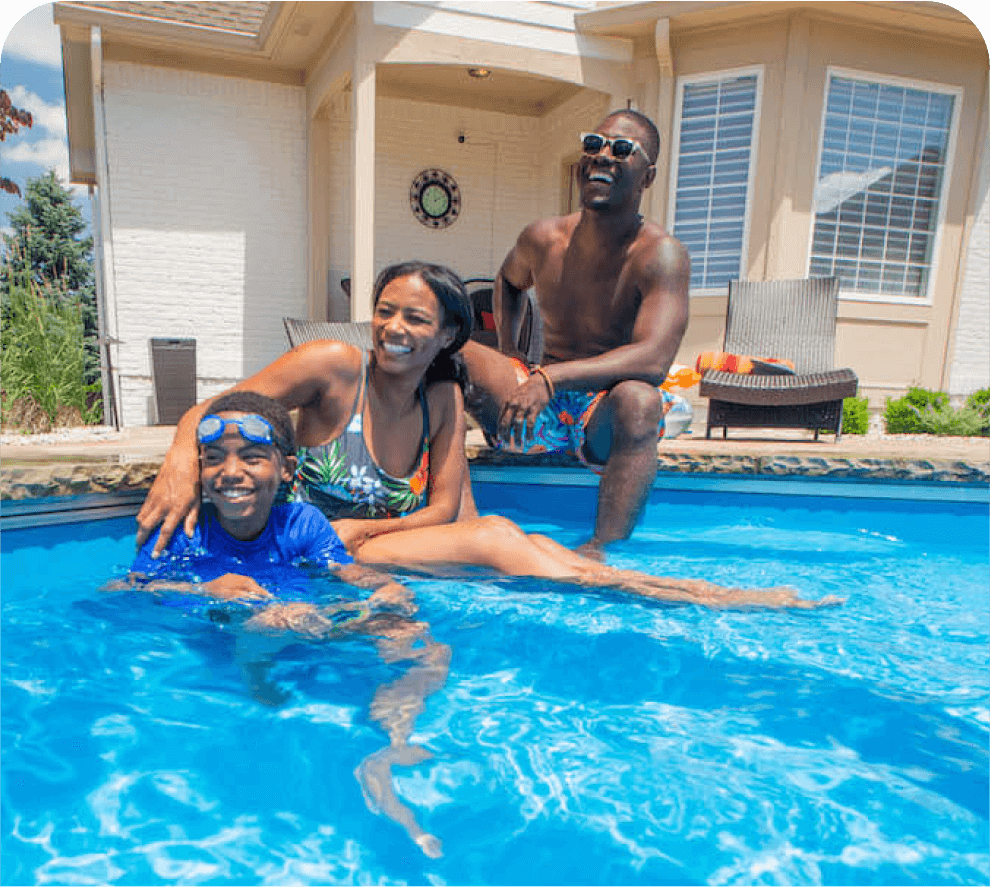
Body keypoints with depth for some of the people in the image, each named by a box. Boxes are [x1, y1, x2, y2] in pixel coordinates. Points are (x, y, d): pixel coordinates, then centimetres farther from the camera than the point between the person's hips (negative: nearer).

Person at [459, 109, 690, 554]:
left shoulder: (662, 255, -14)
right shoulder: (542, 239, 2)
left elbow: (653, 359, -28)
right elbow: (509, 280, 26)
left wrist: (552, 377, -38)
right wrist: (506, 356, 11)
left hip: (606, 418, -4)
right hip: (538, 408, 5)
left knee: (638, 398, -40)